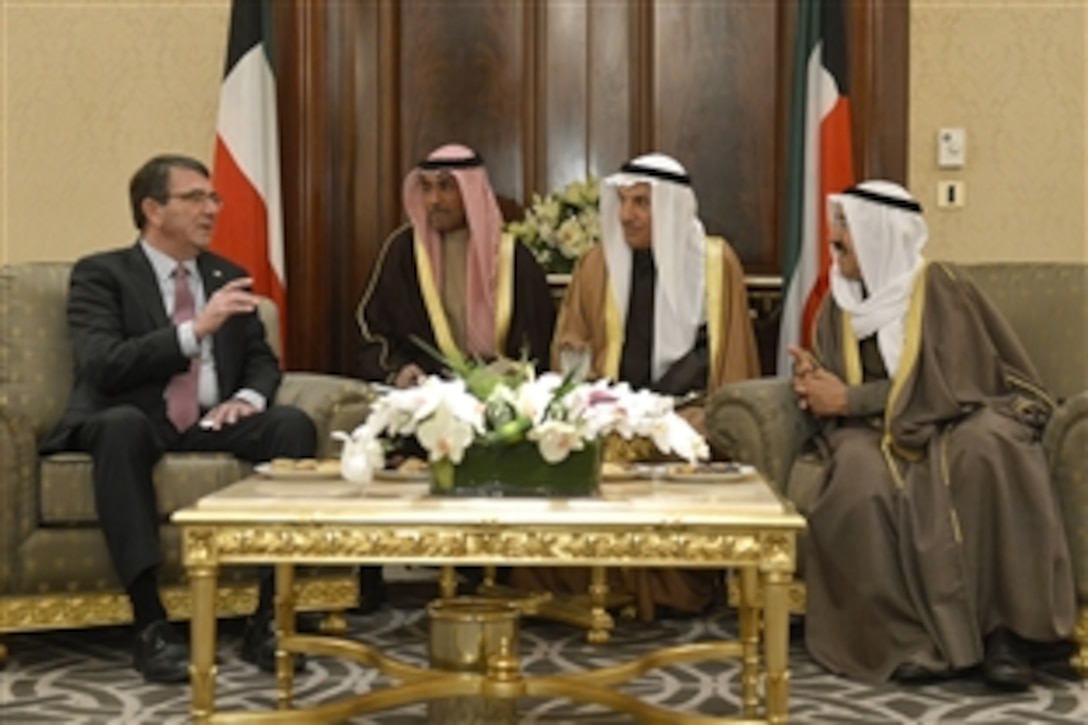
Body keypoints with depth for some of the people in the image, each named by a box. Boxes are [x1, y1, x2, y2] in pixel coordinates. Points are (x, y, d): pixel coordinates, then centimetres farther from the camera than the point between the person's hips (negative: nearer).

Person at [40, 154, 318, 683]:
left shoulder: (229, 276, 15)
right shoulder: (100, 274, -1)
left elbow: (262, 360, 17)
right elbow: (101, 365, -16)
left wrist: (249, 397, -7)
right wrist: (194, 330, -25)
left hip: (209, 422, 5)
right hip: (132, 423, -4)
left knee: (294, 424, -25)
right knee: (121, 422, -39)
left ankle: (270, 617, -25)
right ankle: (150, 625, -37)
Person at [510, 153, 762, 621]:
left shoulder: (715, 261, 2)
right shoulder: (599, 264, 9)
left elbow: (726, 353, 1)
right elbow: (571, 347, 13)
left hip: (690, 406, -2)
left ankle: (675, 590, -17)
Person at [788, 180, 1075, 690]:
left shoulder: (939, 286, -5)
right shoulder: (839, 304, 10)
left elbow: (941, 385, -14)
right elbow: (839, 392, 13)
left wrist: (848, 399, -16)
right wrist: (815, 382, -12)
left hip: (956, 419, -3)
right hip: (880, 431, 3)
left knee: (986, 446, -39)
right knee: (860, 472, -34)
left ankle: (1002, 626, -31)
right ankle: (915, 636, -30)